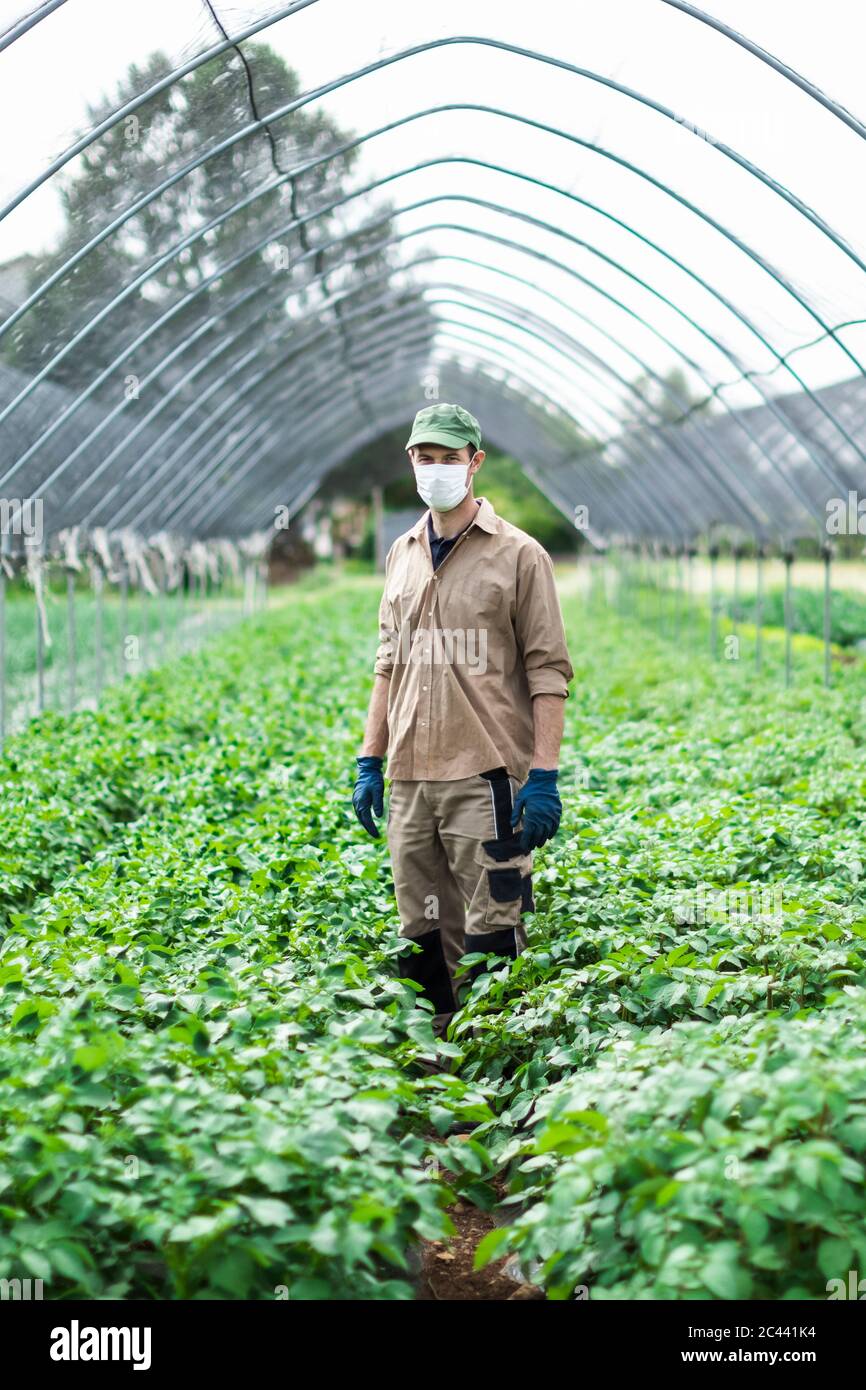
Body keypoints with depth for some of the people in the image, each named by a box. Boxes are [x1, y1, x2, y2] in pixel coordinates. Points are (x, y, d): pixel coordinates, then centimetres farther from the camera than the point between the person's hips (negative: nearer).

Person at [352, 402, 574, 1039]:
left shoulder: (518, 555, -1)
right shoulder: (402, 554, 16)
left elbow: (548, 672, -4)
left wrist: (544, 776, -11)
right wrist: (370, 760, 15)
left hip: (486, 776, -5)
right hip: (410, 778, 5)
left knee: (489, 937, -4)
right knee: (423, 936, 9)